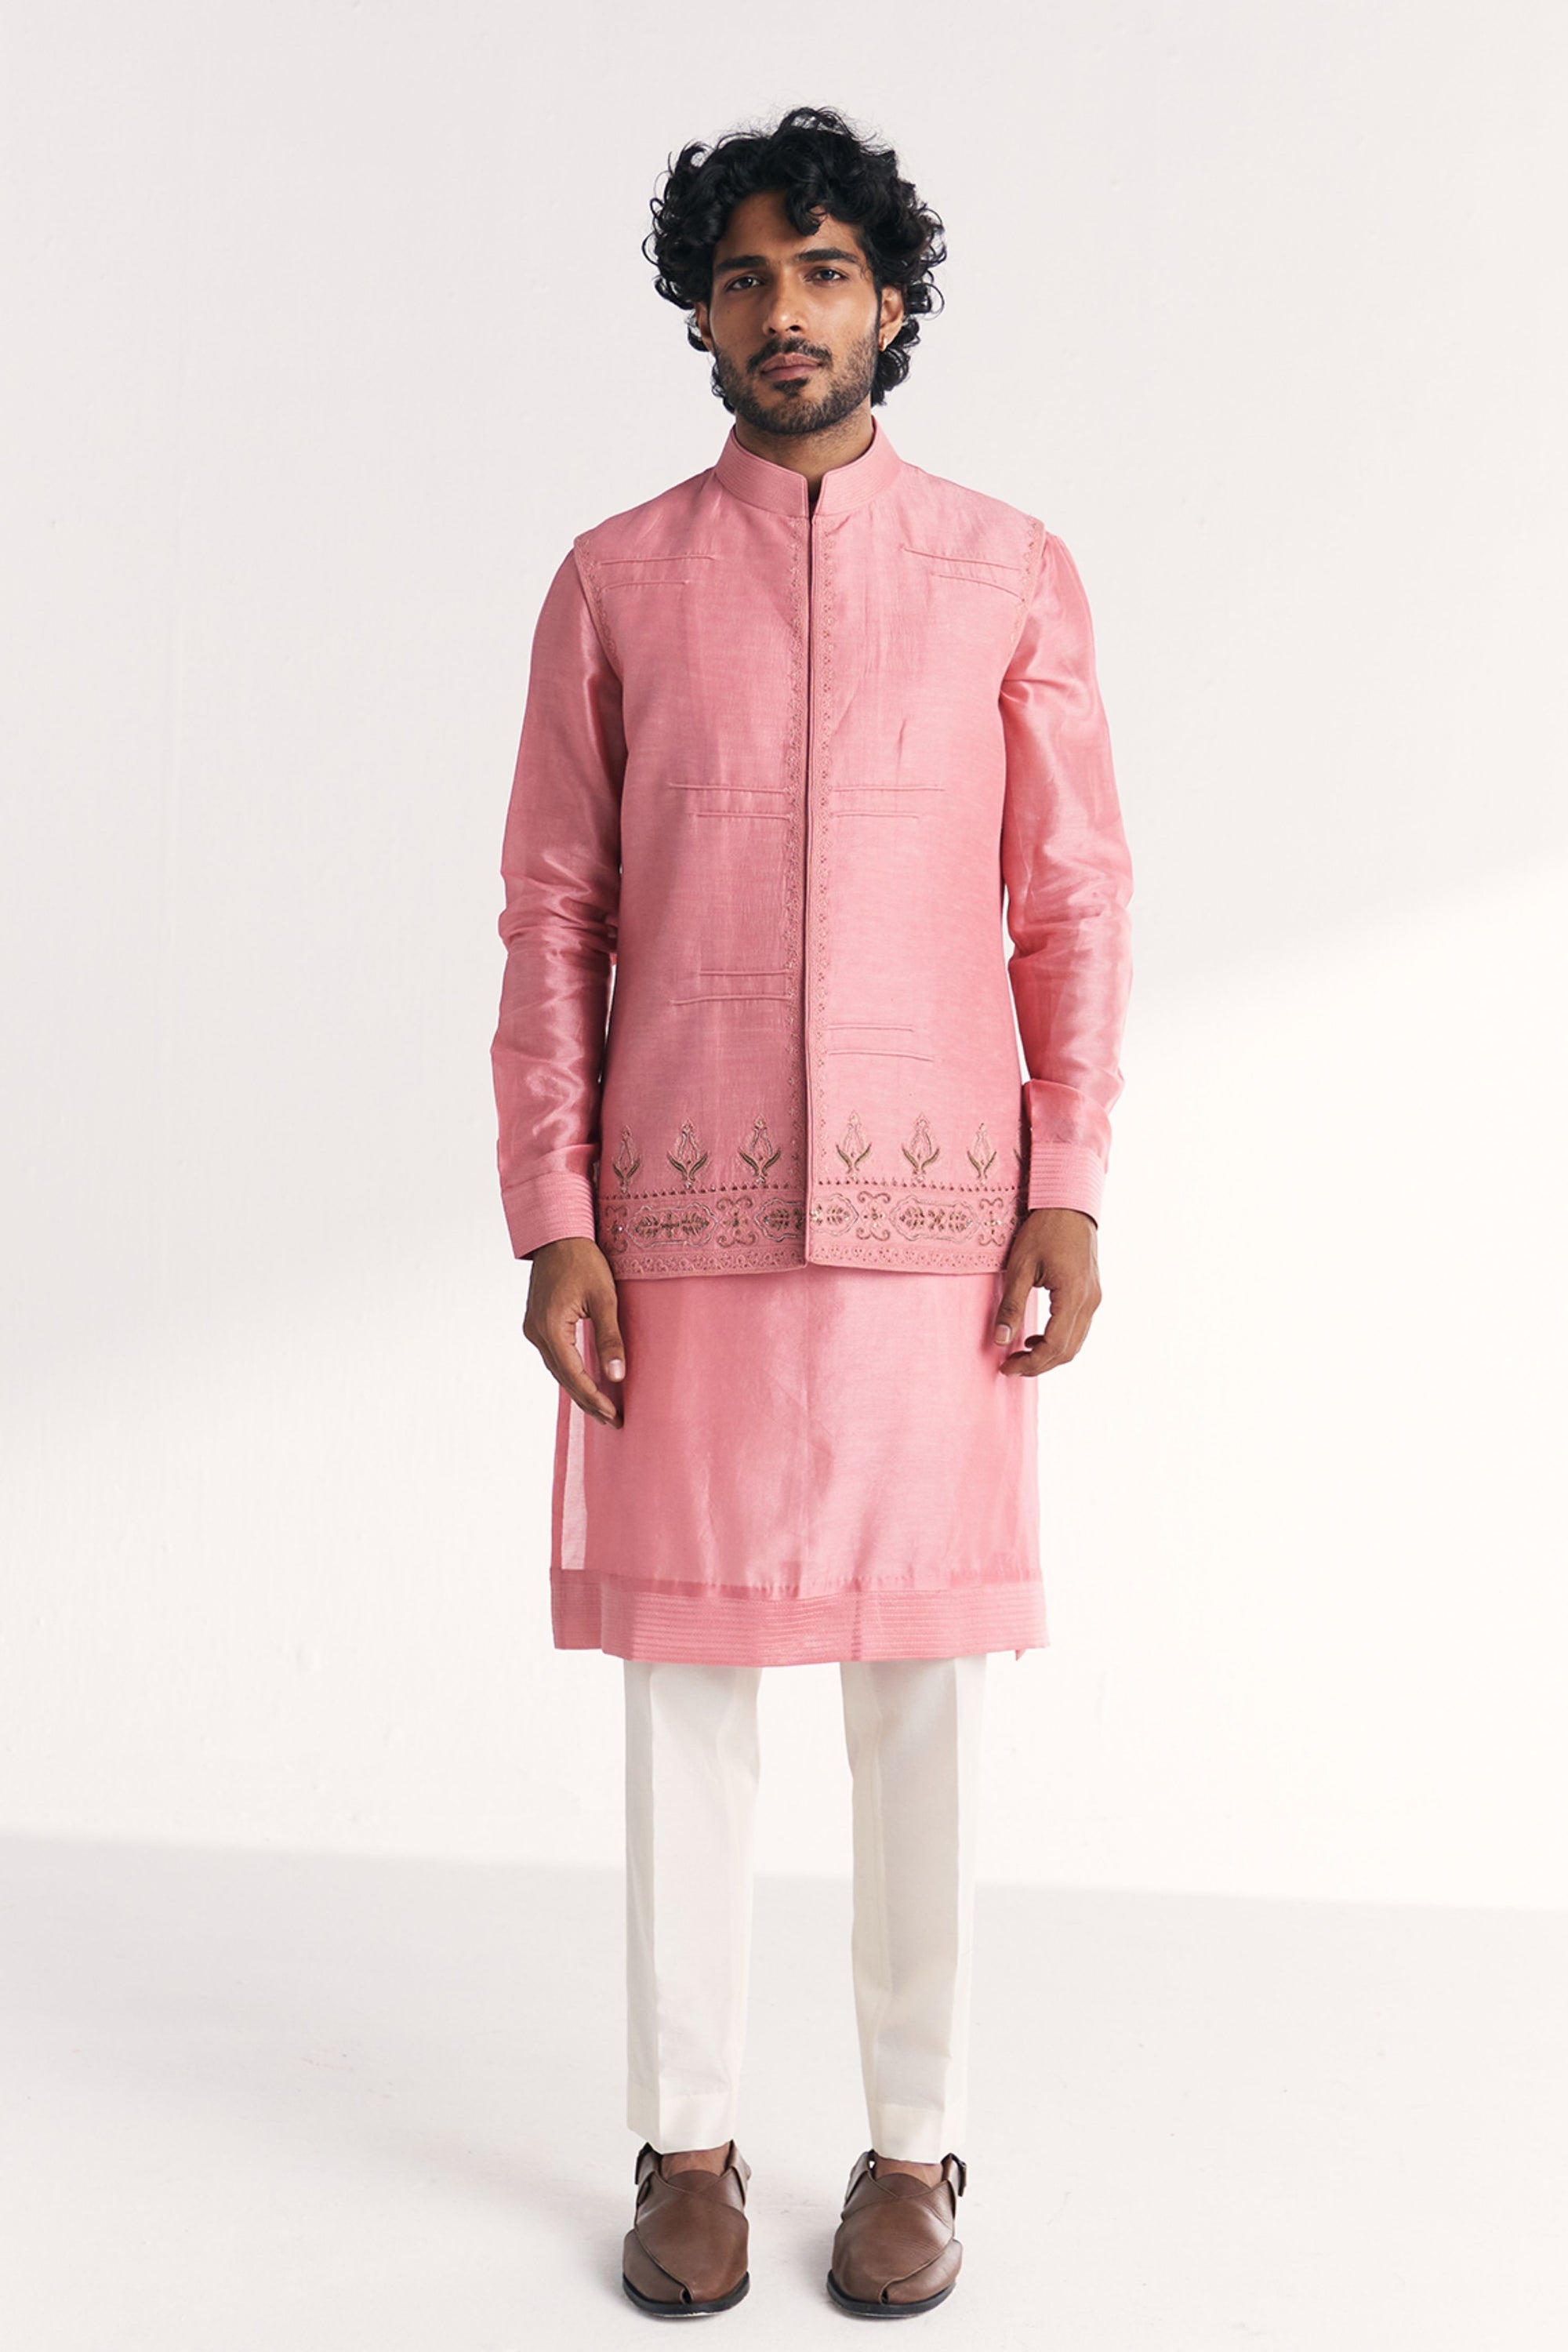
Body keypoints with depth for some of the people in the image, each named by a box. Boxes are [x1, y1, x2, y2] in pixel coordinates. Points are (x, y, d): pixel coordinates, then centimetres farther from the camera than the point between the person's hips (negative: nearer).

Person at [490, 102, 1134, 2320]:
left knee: (924, 1679, 5)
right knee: (685, 1672, 6)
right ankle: (689, 2148, 21)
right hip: (683, 1216, 1)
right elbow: (553, 913, 5)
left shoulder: (1011, 573, 7)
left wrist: (1070, 1194, -3)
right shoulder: (616, 582, 7)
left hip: (932, 1211, 0)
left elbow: (1075, 901, 5)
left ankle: (915, 2143, 21)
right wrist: (551, 1216, -3)